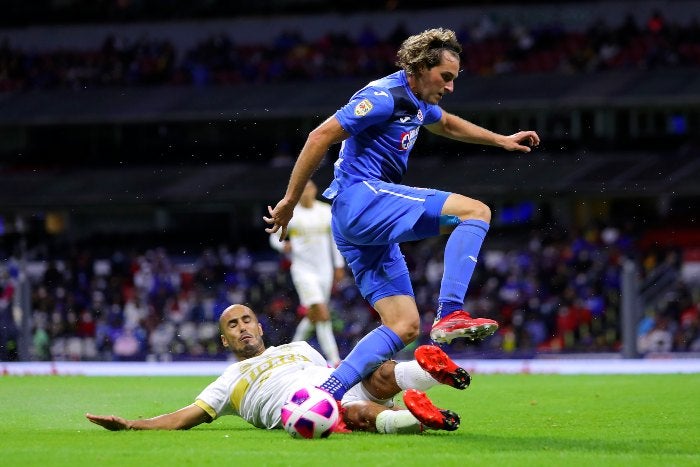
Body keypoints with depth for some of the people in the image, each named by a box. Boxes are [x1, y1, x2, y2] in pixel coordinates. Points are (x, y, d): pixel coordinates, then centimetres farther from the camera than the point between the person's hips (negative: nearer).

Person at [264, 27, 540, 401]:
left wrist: (501, 140, 43)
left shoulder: (416, 102, 19)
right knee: (476, 211, -17)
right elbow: (320, 137, -15)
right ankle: (450, 314, -26)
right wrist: (290, 201, -14)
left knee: (404, 327, 2)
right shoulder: (385, 96, -11)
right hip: (361, 196, -10)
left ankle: (325, 395, -7)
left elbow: (447, 124, 44)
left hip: (356, 225, 10)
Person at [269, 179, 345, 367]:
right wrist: (284, 246, -18)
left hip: (324, 269, 4)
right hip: (304, 270, -4)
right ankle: (334, 360, -16)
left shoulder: (326, 211, 5)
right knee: (323, 315, -15)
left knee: (313, 316, 12)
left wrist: (339, 266, 13)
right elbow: (274, 237, 4)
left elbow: (335, 238, 14)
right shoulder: (290, 214, -5)